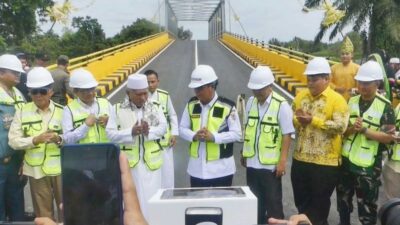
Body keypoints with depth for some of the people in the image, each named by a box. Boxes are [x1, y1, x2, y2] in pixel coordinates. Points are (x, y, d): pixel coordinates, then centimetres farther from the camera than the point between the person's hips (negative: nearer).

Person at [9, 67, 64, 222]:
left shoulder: (61, 111, 1)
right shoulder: (22, 112, 2)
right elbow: (13, 141, -4)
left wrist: (59, 139, -21)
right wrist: (35, 140, -19)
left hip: (60, 168, 0)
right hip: (36, 170, 0)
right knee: (43, 213, 12)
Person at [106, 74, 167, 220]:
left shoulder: (155, 107, 5)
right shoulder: (118, 109, 0)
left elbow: (163, 127, -2)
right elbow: (110, 133, -6)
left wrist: (149, 131, -22)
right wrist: (131, 132, -20)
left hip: (151, 161, 1)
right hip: (129, 162, -1)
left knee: (151, 198, 8)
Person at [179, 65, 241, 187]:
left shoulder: (227, 106, -12)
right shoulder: (191, 104, 2)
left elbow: (237, 134, -9)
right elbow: (182, 129, 8)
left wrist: (213, 137, -21)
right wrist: (194, 136, -14)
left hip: (221, 168, -3)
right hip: (197, 167, 4)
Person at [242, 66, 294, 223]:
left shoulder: (281, 105, -14)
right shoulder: (251, 102, 2)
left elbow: (287, 135, -13)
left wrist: (282, 161, -14)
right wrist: (244, 153, 14)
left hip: (271, 165, -5)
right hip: (252, 163, 5)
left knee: (273, 202, 9)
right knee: (254, 201, 17)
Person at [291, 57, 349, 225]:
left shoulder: (337, 99, -10)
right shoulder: (301, 96, 7)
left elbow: (340, 126, -21)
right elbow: (289, 119, 10)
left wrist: (313, 120, -22)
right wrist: (298, 120, -12)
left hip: (325, 162, -5)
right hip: (300, 159, 5)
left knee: (319, 204, 11)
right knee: (301, 201, 19)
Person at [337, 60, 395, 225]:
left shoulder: (384, 106, -11)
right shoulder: (351, 101, 3)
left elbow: (388, 137, -15)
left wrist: (364, 130, -24)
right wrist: (352, 129, -18)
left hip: (367, 165, -5)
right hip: (345, 160, 5)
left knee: (367, 207, 8)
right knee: (343, 201, 22)